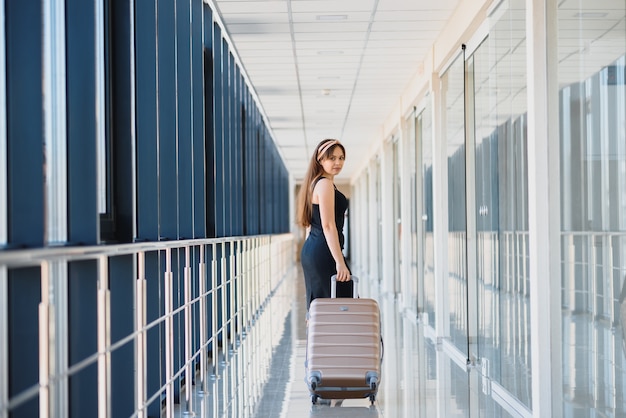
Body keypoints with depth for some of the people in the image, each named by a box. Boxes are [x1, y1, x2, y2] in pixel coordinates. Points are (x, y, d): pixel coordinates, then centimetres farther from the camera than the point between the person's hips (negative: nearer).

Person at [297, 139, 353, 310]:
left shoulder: (315, 183, 18)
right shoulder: (325, 184, -12)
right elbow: (328, 226, -19)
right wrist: (340, 262, -23)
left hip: (310, 250, 10)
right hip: (324, 252, -10)